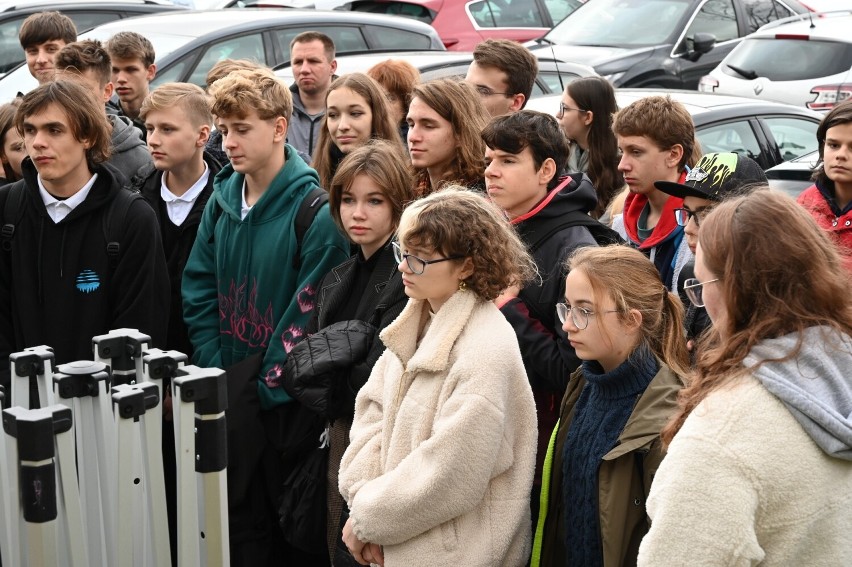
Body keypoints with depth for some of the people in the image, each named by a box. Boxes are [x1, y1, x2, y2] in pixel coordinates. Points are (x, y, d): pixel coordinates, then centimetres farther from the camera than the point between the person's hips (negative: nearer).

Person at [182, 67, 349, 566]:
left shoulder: (314, 207, -14)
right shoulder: (222, 199, 5)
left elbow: (313, 306, -16)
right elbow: (199, 291, 6)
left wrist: (271, 384, -14)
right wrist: (217, 373, -2)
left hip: (287, 398, -5)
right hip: (229, 392, 5)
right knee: (240, 516, 14)